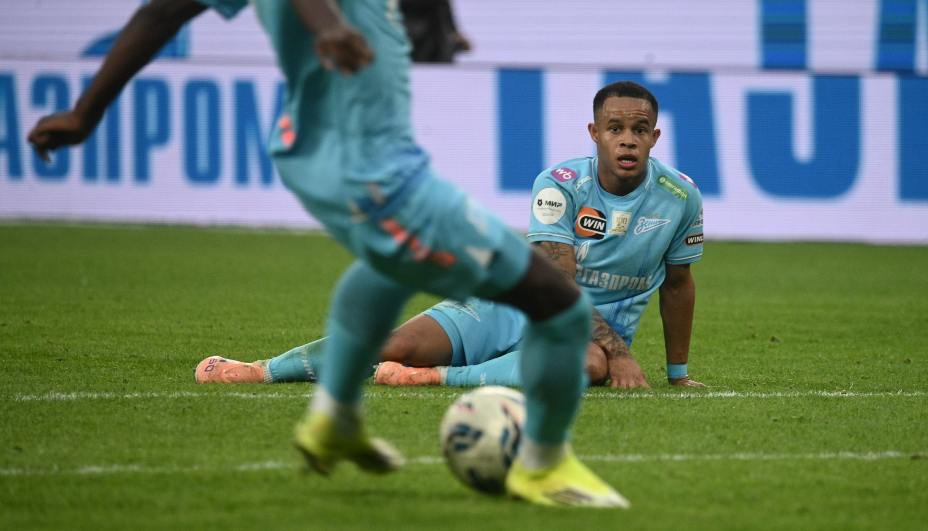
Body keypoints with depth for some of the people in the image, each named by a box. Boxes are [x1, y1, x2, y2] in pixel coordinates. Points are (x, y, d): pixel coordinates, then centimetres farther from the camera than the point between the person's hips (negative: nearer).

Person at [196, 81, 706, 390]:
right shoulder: (561, 183, -12)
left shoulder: (679, 196, -6)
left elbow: (678, 283, 10)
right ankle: (261, 370, -10)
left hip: (596, 330, 0)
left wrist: (678, 373, 14)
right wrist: (616, 347, -32)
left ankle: (436, 377, -43)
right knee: (404, 344, -23)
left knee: (592, 364, -41)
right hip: (513, 307, 0)